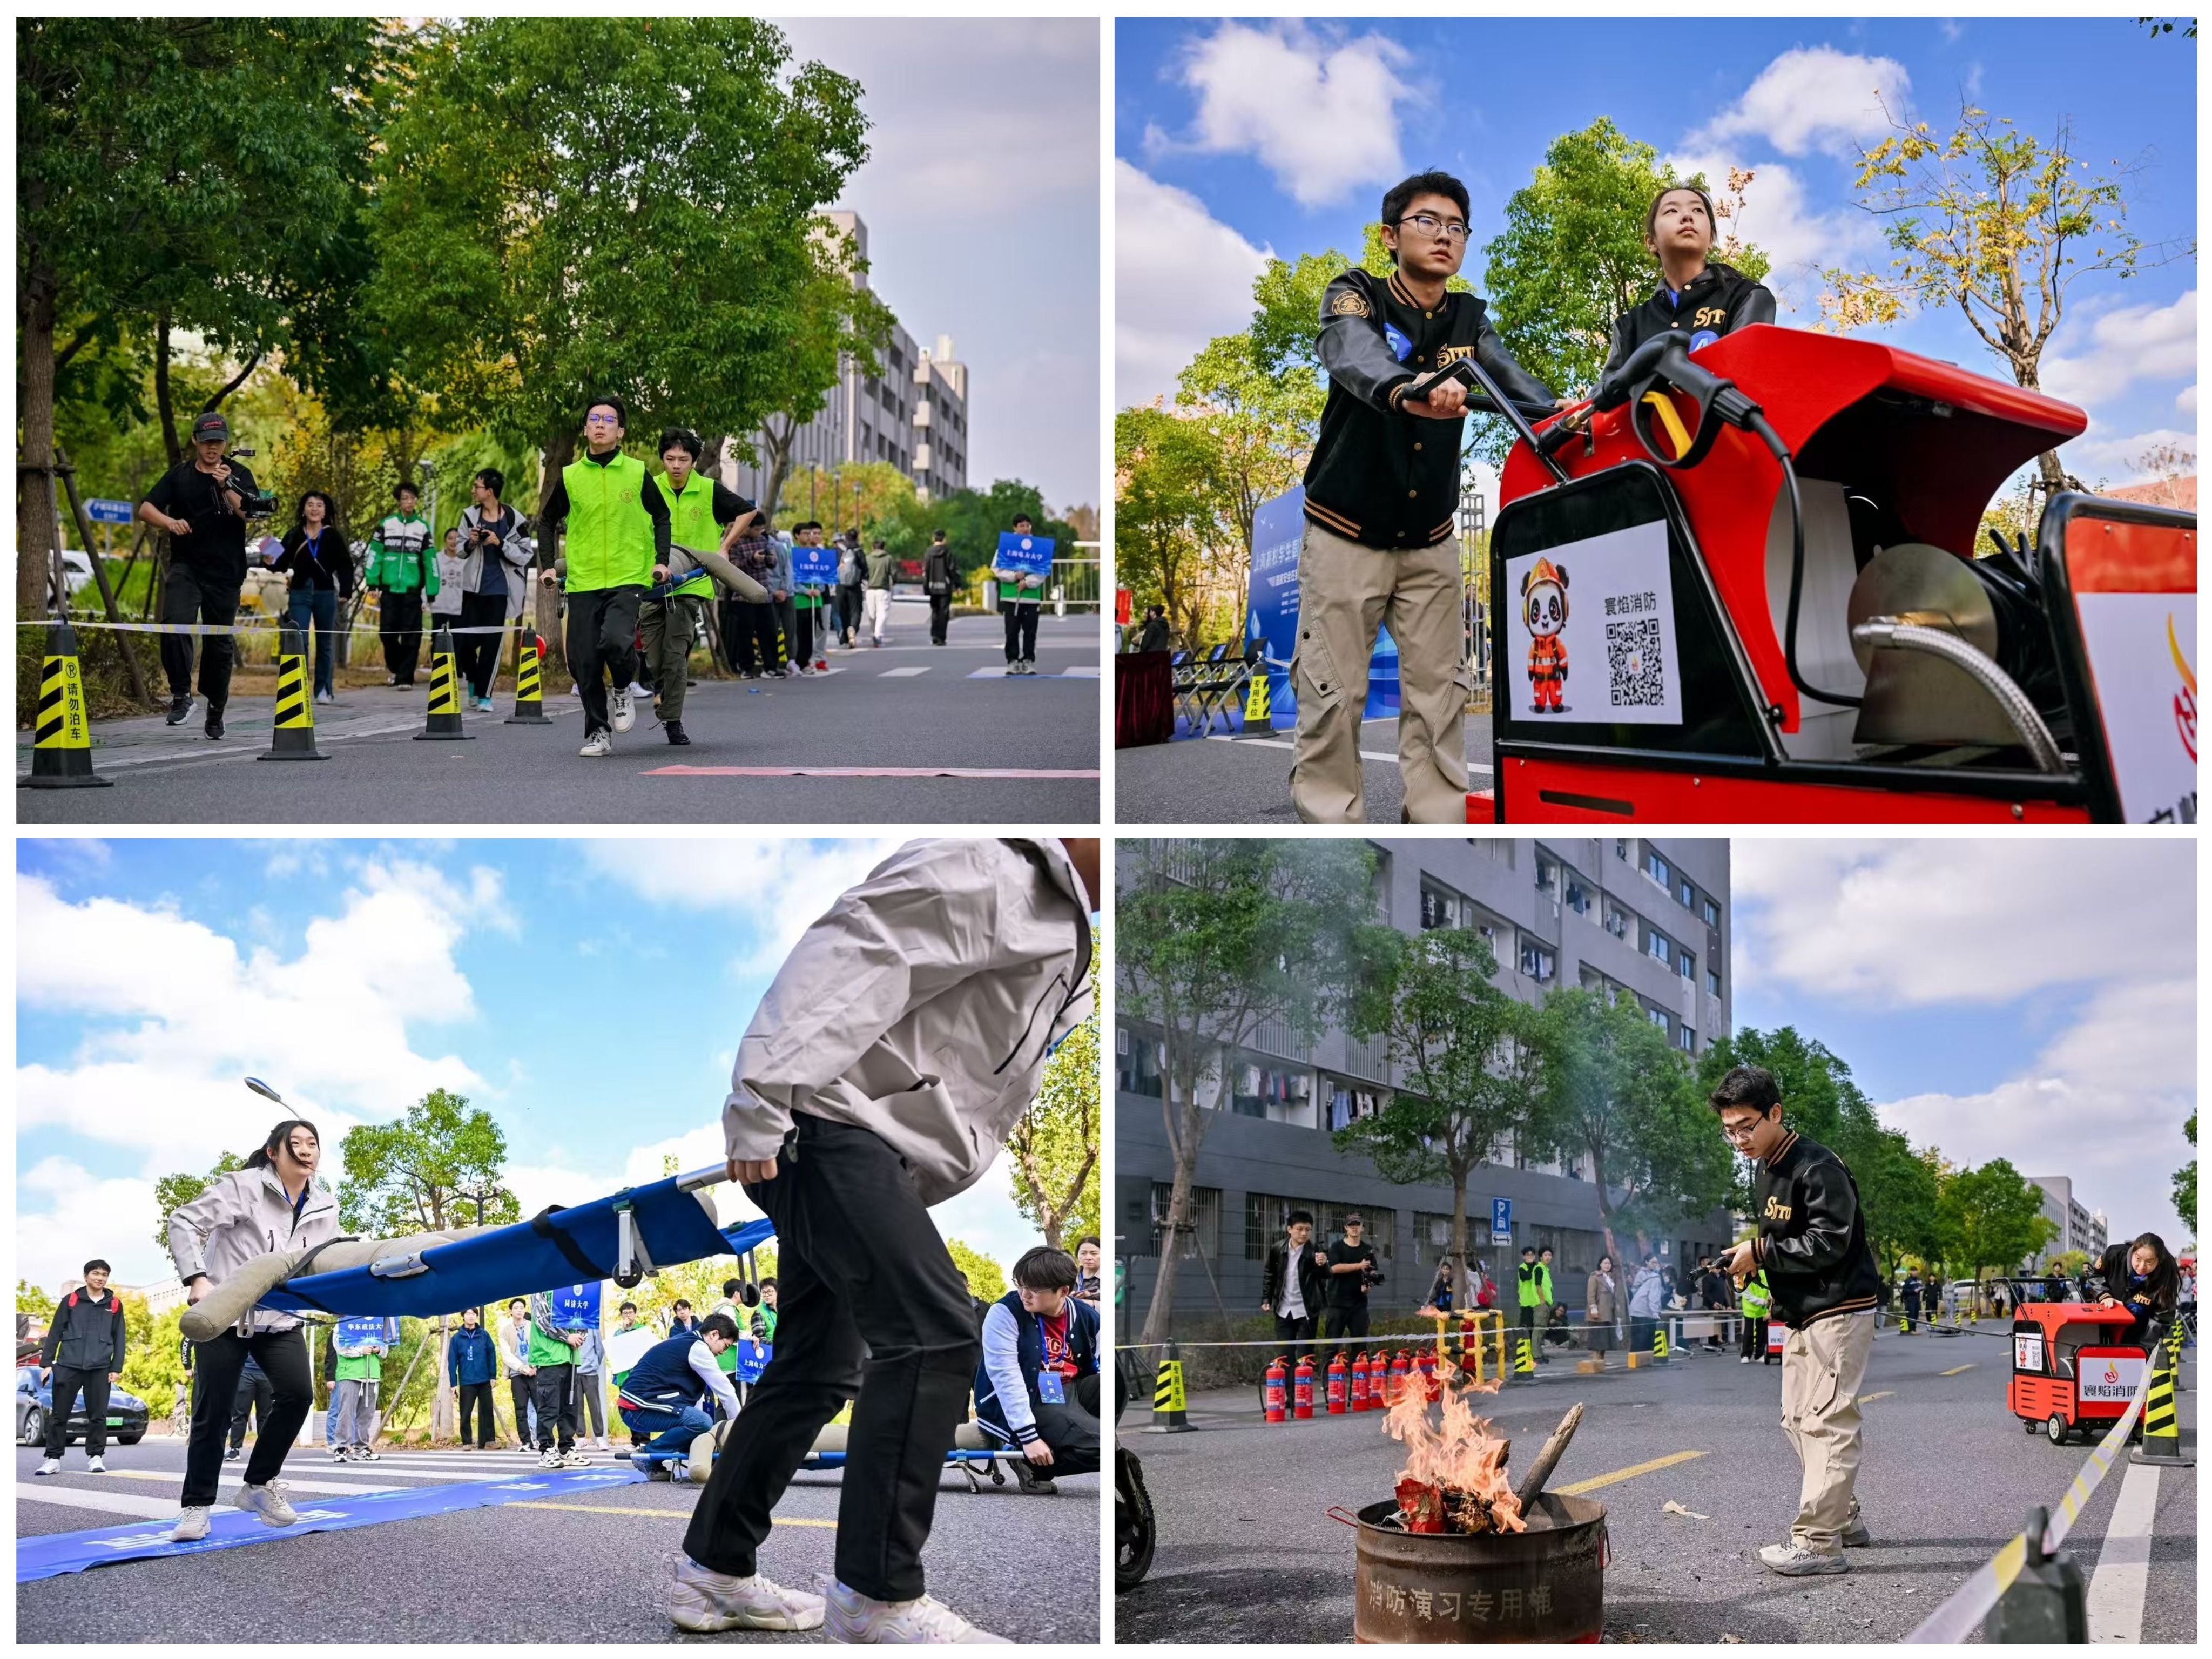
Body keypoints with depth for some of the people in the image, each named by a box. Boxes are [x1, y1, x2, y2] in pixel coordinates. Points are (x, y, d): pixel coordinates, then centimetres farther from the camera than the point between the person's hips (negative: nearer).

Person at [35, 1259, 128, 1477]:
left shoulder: (115, 1305, 9)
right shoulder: (70, 1301, 7)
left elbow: (119, 1338, 9)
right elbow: (55, 1333, 6)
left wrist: (117, 1368, 2)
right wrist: (46, 1363, 0)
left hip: (100, 1369, 0)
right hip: (68, 1366, 0)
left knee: (98, 1416, 1)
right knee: (59, 1415, 1)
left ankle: (95, 1457, 9)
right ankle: (54, 1458, 8)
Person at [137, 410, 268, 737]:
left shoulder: (239, 474, 5)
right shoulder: (178, 475, 7)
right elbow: (146, 508, 2)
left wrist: (227, 488, -23)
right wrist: (170, 522, -18)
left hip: (226, 572, 0)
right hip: (185, 566, 0)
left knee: (221, 643, 7)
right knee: (176, 625, -24)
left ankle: (216, 710, 22)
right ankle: (181, 695, -15)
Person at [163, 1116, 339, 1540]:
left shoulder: (325, 1207, 3)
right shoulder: (244, 1186, -13)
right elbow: (183, 1222, -15)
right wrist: (196, 1278, -24)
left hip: (280, 1318, 4)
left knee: (299, 1393, -14)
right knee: (212, 1412, -2)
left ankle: (258, 1486, 5)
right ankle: (197, 1507, 14)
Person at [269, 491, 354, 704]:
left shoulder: (333, 536, 2)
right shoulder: (294, 536, 4)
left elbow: (345, 565, 3)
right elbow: (282, 565, 4)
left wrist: (345, 592, -6)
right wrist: (271, 563, -17)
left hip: (326, 594, 0)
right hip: (300, 593, 0)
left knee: (325, 643, 8)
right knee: (299, 642, -7)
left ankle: (324, 690, 16)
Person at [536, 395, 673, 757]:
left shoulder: (637, 473, 2)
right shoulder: (569, 477, 5)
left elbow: (661, 516, 15)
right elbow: (547, 522, 18)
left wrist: (662, 560, 4)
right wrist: (550, 565, 8)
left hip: (629, 578, -2)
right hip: (582, 582, 2)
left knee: (616, 641, -26)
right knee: (583, 664, 0)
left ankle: (623, 690, 7)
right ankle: (599, 734, 16)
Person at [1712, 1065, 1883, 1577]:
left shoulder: (1818, 1168, -18)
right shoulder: (1763, 1175, 11)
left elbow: (1828, 1243, -23)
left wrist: (1760, 1252, -19)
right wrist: (1749, 1258, 1)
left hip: (1839, 1312, -10)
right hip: (1799, 1316, 10)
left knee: (1826, 1423, -11)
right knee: (1799, 1420, 14)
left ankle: (1818, 1542, -12)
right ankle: (1843, 1520, 25)